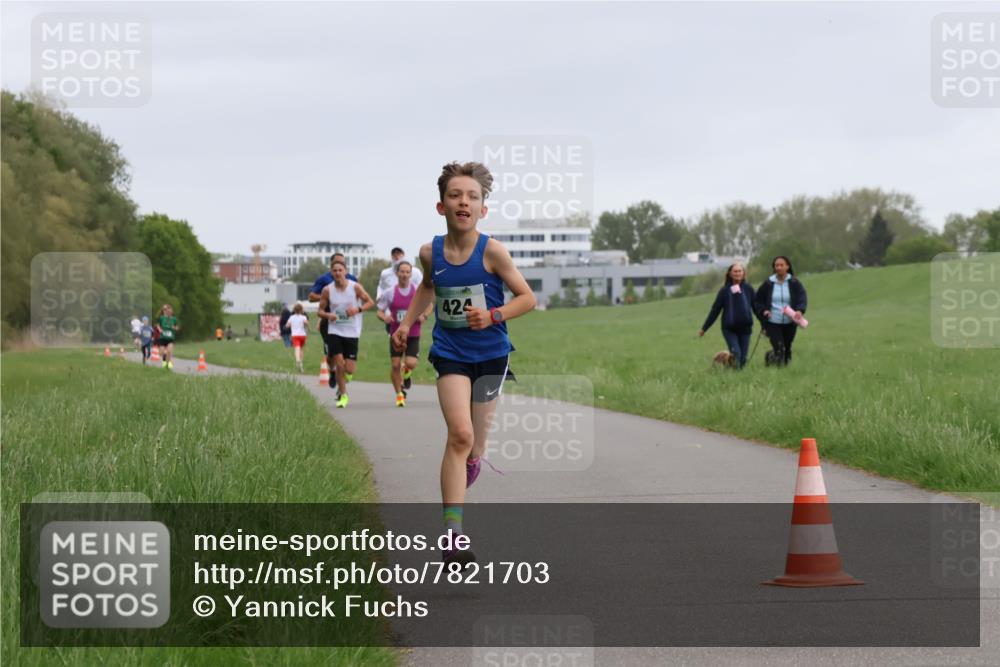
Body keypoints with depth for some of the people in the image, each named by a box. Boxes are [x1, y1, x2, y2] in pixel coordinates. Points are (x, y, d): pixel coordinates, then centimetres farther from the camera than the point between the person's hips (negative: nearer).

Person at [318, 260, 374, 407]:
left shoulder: (355, 287, -6)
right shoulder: (327, 290, -3)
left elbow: (370, 302, 1)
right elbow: (320, 310, 4)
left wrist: (358, 309, -17)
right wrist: (328, 315, -18)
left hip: (352, 332, 0)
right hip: (334, 331, 0)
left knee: (349, 370, -4)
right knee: (339, 364, -10)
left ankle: (343, 383, 32)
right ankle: (343, 395, 6)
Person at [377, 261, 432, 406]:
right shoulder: (389, 293, -4)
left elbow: (430, 304, 13)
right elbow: (380, 311, 3)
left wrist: (424, 316, -6)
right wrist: (384, 317, -20)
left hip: (413, 335, 0)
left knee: (411, 363, -15)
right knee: (395, 365, -3)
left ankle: (406, 371, 23)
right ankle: (399, 394, 16)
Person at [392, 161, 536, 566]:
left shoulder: (492, 251, -14)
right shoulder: (431, 253, -4)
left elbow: (527, 298, -8)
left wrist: (493, 316, -22)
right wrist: (407, 323, 13)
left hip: (490, 354, 0)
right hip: (450, 353, 0)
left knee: (477, 433, 11)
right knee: (459, 433, -16)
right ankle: (452, 533, -20)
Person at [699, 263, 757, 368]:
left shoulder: (748, 289, 2)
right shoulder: (725, 291, -1)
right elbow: (715, 310, 3)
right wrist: (704, 328, 4)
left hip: (745, 328, 2)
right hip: (729, 328, -2)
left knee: (743, 357, 1)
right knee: (736, 353, -18)